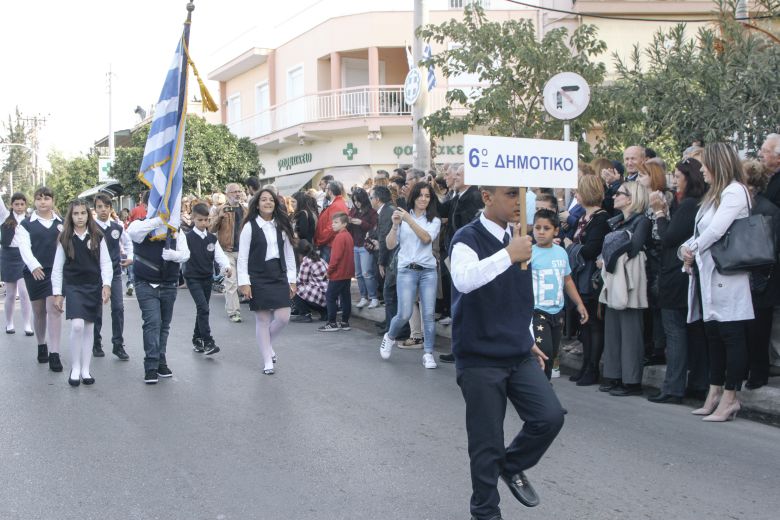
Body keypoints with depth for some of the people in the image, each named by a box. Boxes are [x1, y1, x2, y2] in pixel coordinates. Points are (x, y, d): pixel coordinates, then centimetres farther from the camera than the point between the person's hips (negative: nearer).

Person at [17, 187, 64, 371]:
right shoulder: (26, 225, 4)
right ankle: (41, 346, 32)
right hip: (34, 271, 1)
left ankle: (54, 354, -10)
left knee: (54, 309, -9)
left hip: (56, 272, -1)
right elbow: (24, 247, -8)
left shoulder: (62, 224, 7)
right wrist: (33, 266, -25)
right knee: (38, 311, 11)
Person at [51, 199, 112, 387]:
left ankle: (85, 369, 15)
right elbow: (57, 268, 4)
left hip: (94, 287, 2)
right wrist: (57, 293, 1)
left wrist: (106, 284, -11)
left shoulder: (97, 237, 1)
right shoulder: (65, 239, 0)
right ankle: (75, 368, -3)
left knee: (89, 328, 6)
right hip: (73, 287, -1)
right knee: (77, 325, -16)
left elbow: (105, 263, 1)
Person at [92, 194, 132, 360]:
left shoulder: (118, 228, 4)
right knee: (96, 309, 6)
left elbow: (128, 242, 23)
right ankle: (96, 345, 21)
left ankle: (118, 345, 5)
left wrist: (129, 257, 13)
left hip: (115, 273, 3)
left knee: (118, 308, -3)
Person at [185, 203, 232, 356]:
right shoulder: (188, 238, -7)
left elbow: (219, 255, -1)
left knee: (202, 309, 13)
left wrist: (226, 266, -18)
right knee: (203, 308, -15)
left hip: (207, 278, 5)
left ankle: (197, 340, 27)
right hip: (193, 278, -5)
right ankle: (208, 342, -16)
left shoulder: (212, 238, 5)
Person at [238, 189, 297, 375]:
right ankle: (268, 361, 14)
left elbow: (289, 254, 9)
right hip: (258, 278, -3)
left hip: (279, 276, 4)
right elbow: (243, 257, -6)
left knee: (283, 317, -3)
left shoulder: (281, 226, 6)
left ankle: (267, 345, 28)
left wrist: (292, 280, 5)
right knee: (262, 320, 3)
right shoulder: (250, 226, -5)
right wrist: (244, 282, -11)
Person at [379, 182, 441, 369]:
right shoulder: (403, 216, 5)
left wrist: (409, 220, -18)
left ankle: (428, 353, 8)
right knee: (404, 314, -5)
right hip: (407, 270, -1)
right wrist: (395, 225, -13)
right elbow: (390, 245, 2)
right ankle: (390, 337, 24)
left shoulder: (434, 221, 8)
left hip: (428, 271, 1)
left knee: (428, 314, -1)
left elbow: (426, 238, -12)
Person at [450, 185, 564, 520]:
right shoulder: (468, 238, -13)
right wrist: (509, 255, -38)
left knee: (550, 417, -8)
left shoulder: (518, 237, 9)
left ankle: (512, 466, 21)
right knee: (487, 443, 1)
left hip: (520, 355, 6)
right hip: (480, 359, -6)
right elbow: (463, 280, -35)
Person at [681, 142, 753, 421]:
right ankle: (715, 393, 19)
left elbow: (716, 230, -18)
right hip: (708, 275, 10)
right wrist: (687, 248, -3)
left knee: (731, 336, -4)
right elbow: (701, 232, 16)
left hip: (726, 275, -10)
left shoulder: (734, 191, -10)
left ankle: (730, 398, -1)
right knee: (713, 335, 12)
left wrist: (693, 249, -4)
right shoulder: (715, 194, 19)